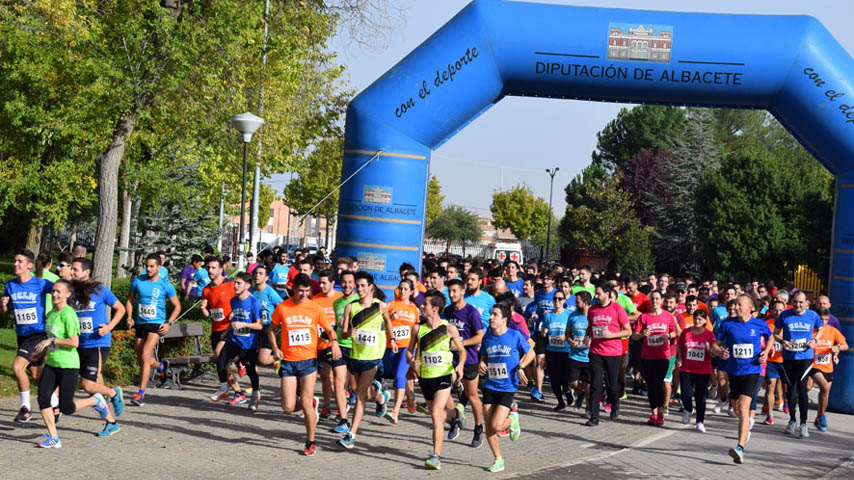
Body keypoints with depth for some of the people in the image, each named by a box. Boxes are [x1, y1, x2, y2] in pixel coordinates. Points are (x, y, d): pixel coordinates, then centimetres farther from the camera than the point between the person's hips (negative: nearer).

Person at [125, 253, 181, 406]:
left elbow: (177, 306, 3)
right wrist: (129, 317, -2)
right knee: (140, 360, 10)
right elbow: (129, 301, 13)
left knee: (145, 355, -20)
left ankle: (141, 394, -17)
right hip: (140, 324, 5)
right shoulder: (137, 281, 1)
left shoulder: (166, 285, -6)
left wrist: (169, 323, -8)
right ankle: (161, 366, 45)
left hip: (156, 324, -4)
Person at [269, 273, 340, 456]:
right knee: (288, 407, -4)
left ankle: (310, 442, 12)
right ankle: (311, 404, 29)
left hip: (308, 360, -1)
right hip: (288, 361, 1)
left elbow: (329, 329, 7)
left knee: (306, 403, -4)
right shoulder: (282, 307, 1)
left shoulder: (315, 308, 0)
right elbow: (271, 329, 14)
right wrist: (275, 348, -2)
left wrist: (334, 342, -14)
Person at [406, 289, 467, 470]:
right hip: (425, 378, 4)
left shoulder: (449, 329, -9)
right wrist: (411, 360, -12)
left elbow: (462, 350, 3)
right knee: (436, 415, 19)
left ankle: (436, 456, -11)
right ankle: (454, 413, 55)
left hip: (444, 376, -4)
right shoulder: (417, 328, -2)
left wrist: (460, 365, -16)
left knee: (436, 416, -17)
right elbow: (409, 350, 10)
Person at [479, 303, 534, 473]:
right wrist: (481, 364, -4)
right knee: (488, 428, 2)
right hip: (489, 387, 4)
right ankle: (498, 460, 20)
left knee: (496, 426, -13)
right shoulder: (487, 337, 3)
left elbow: (530, 353, 5)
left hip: (507, 388, -4)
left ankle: (512, 419, 20)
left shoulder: (515, 336, -8)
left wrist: (520, 367, -10)